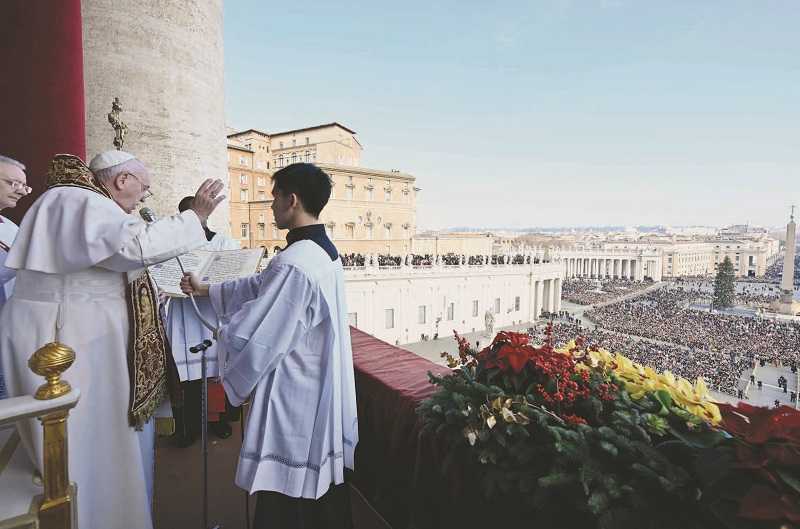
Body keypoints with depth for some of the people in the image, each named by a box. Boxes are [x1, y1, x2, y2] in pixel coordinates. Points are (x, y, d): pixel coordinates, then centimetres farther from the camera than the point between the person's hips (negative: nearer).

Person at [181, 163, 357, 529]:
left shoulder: (293, 264, -27)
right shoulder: (325, 252, 4)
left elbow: (252, 336, -20)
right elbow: (261, 287, 15)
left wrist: (225, 330, 1)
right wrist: (206, 290, 19)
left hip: (294, 402, -9)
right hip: (324, 399, 9)